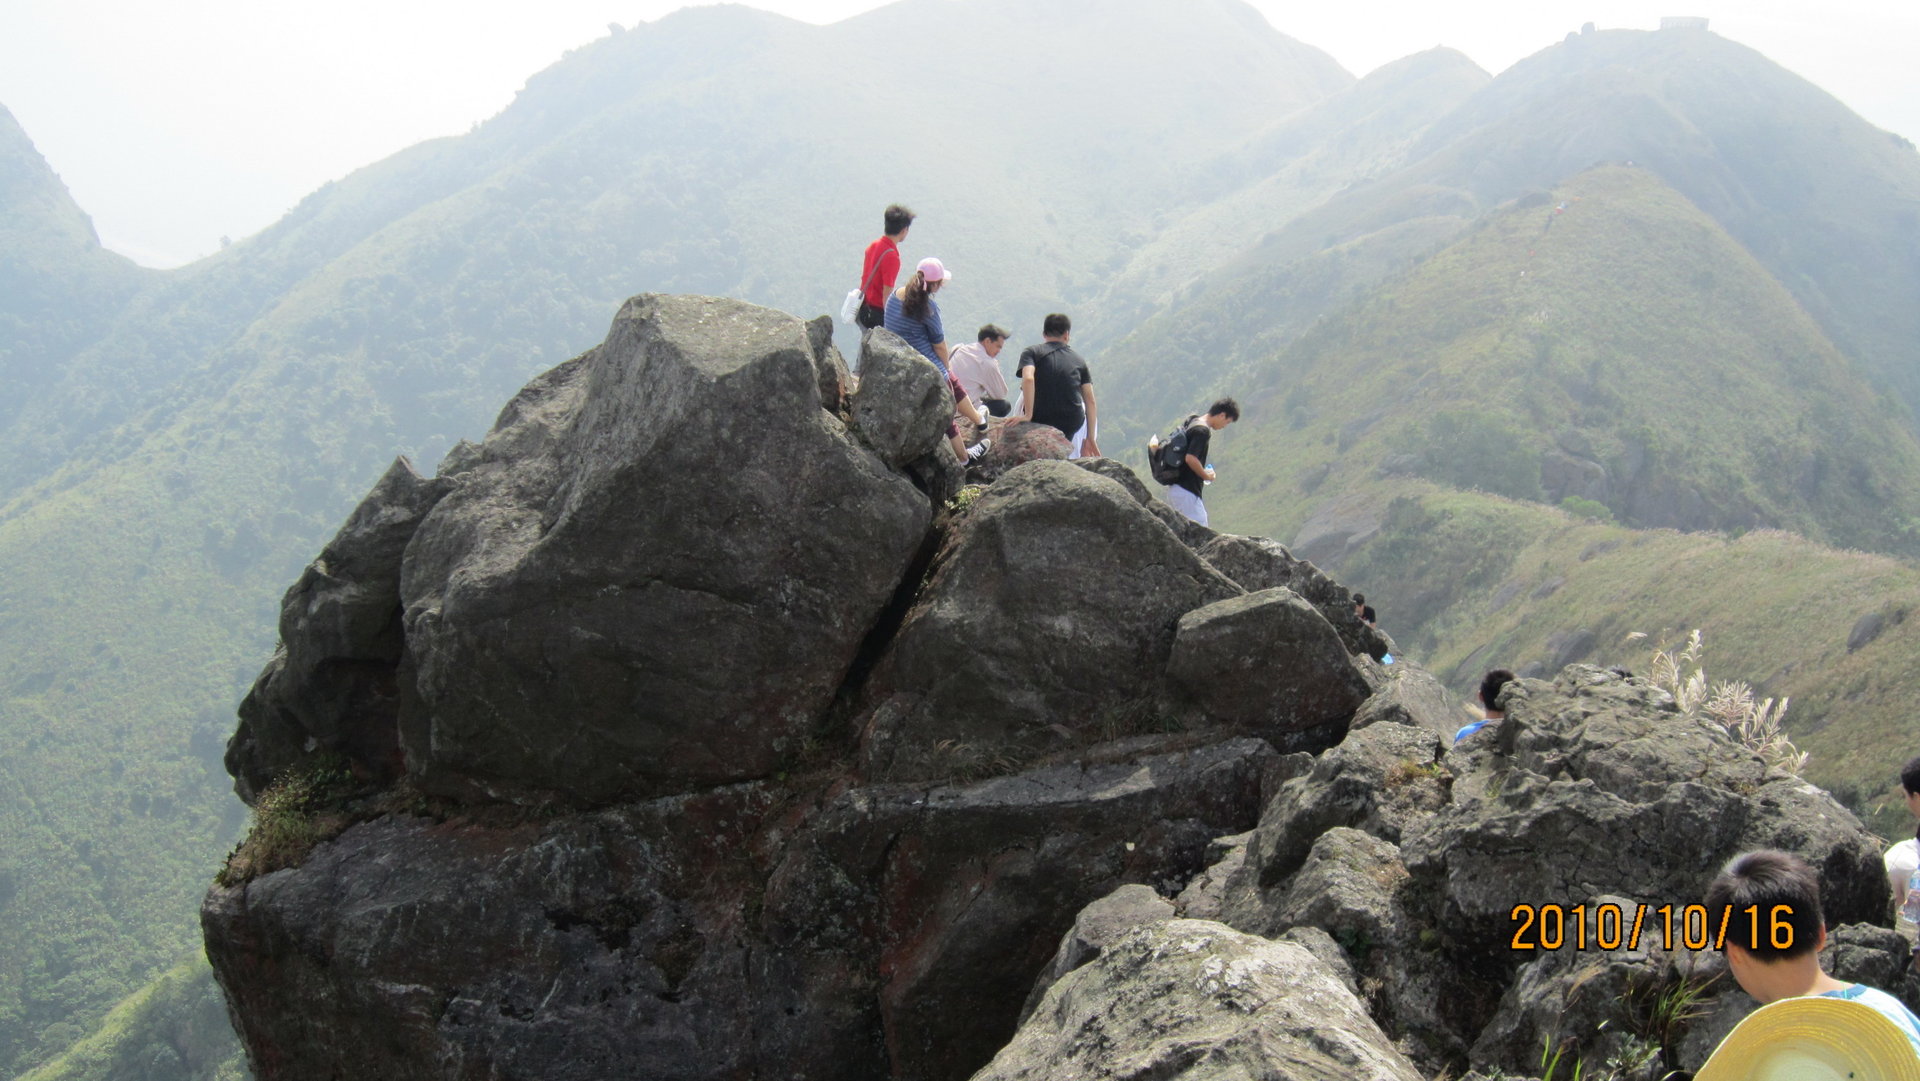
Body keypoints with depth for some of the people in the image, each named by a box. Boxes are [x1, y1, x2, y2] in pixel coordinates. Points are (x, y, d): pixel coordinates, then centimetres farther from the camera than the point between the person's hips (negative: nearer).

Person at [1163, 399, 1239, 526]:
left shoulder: (1192, 422, 14)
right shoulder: (1203, 431, -16)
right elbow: (1191, 458, -25)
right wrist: (1206, 476, -9)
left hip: (1175, 487, 10)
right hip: (1186, 491, -10)